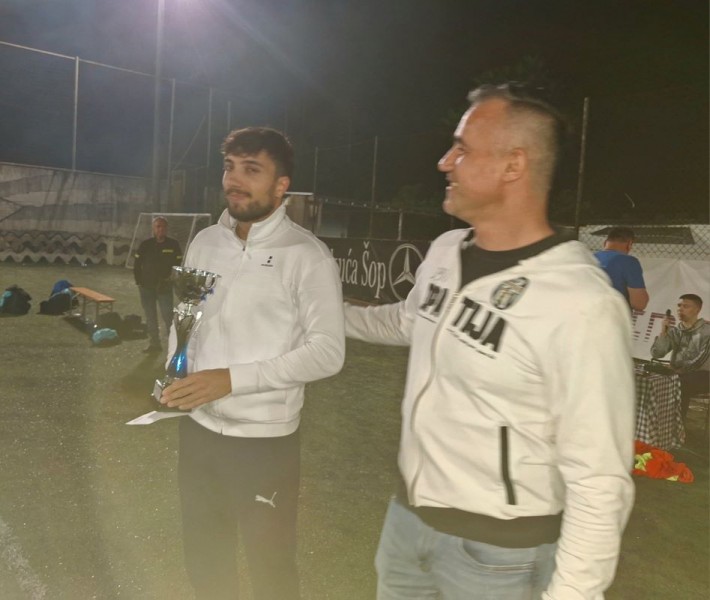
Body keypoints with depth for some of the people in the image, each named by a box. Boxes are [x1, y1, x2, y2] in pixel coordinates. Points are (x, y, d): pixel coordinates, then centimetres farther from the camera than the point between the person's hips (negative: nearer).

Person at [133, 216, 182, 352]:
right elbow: (137, 265, 9)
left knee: (167, 315, -9)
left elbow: (178, 264, 3)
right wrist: (139, 282, 3)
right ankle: (154, 343, 17)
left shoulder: (173, 245, 0)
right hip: (147, 287, 3)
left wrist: (170, 279, -7)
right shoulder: (145, 245, 4)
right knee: (150, 316, 8)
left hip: (165, 287, -3)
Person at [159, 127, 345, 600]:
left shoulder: (307, 255, -14)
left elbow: (328, 352, -18)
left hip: (264, 438, -5)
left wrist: (233, 378, -23)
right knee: (204, 559, 24)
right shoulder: (205, 243, 4)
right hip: (198, 429, 6)